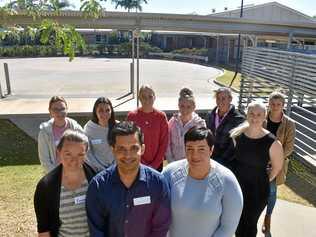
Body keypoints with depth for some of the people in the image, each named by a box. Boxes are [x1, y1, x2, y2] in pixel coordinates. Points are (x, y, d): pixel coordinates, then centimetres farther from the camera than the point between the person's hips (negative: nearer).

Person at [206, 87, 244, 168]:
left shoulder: (238, 119, -8)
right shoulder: (210, 115, 8)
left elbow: (235, 145, -10)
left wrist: (221, 161, -14)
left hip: (227, 164, -4)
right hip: (210, 161, 4)